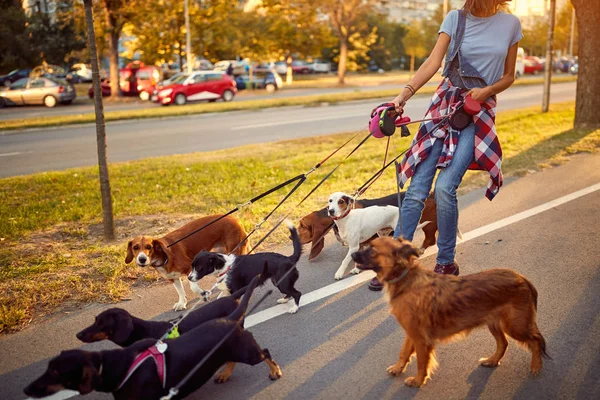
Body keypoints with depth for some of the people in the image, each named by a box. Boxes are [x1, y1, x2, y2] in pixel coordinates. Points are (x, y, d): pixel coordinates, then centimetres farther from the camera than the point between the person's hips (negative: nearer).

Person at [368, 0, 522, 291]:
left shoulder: (510, 24, 5)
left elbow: (509, 76, 11)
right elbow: (433, 62, -7)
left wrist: (487, 91, -10)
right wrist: (405, 93, -22)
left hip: (479, 113, -1)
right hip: (445, 104, 1)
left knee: (445, 187, -16)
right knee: (417, 190, -6)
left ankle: (446, 263, 3)